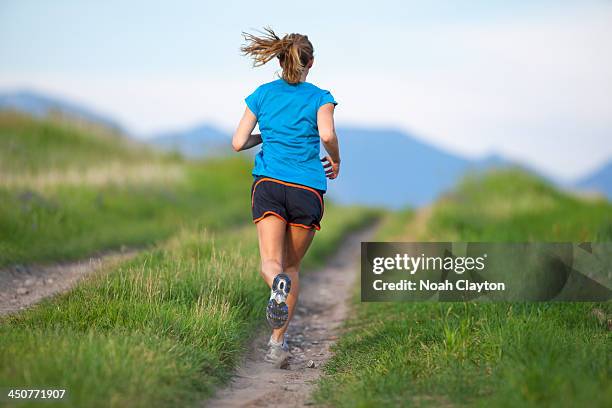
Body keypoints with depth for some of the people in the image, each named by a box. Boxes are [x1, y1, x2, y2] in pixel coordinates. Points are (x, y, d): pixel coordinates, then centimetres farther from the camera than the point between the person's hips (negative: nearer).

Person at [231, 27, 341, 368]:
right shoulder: (320, 97, 4)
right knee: (292, 265, 14)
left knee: (271, 263, -9)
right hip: (308, 189, 0)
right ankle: (278, 342, 11)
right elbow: (327, 134, -14)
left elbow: (238, 143, 9)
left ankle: (278, 285, -47)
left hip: (269, 185, 0)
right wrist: (336, 162, 6)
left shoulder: (262, 94, 11)